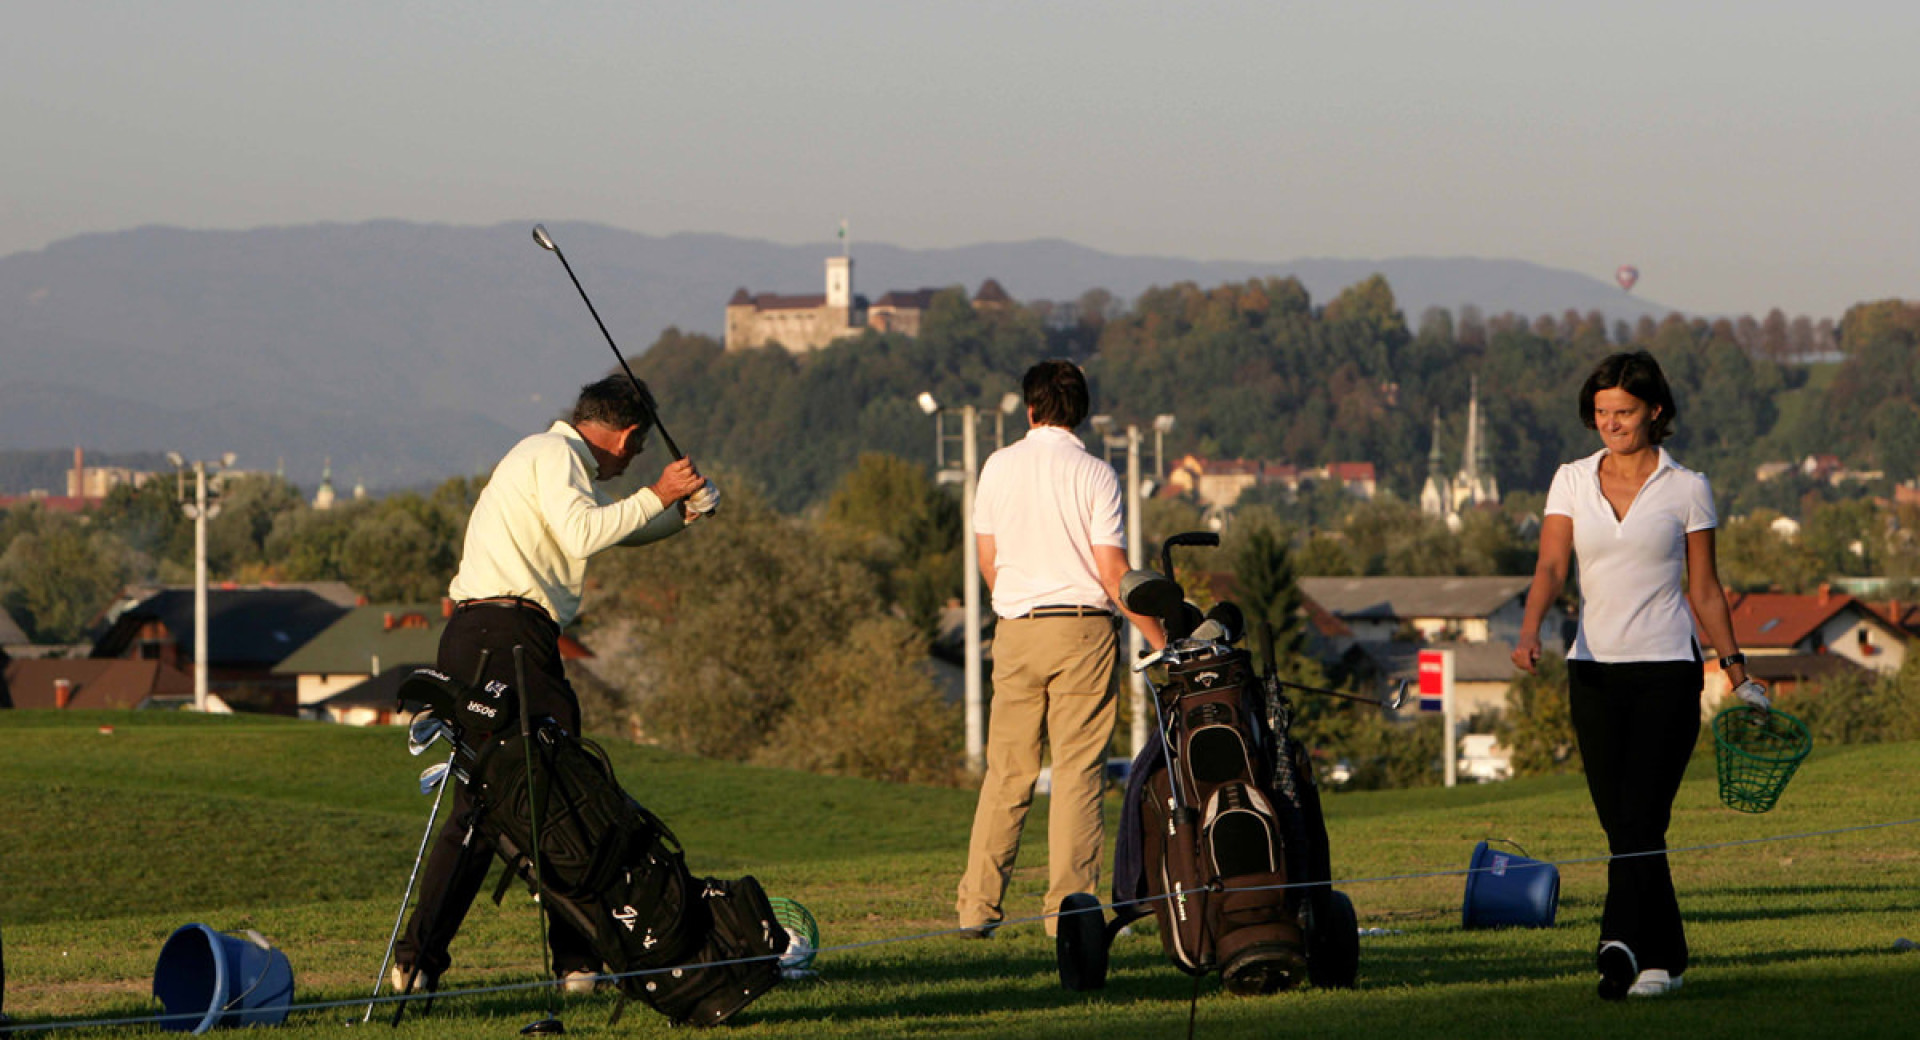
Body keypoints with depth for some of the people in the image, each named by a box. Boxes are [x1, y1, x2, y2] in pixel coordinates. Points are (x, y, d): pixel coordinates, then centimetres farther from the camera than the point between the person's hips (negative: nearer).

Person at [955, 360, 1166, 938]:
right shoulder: (1095, 476, -5)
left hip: (1016, 630, 3)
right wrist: (1160, 641, -4)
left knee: (1007, 772, 7)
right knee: (1078, 771, -1)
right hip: (1083, 629, -3)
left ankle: (977, 907, 5)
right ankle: (1070, 907, -5)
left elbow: (988, 561, 10)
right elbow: (1113, 572, -9)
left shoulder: (999, 467, 4)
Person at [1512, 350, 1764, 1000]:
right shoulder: (1572, 482, 8)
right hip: (1594, 671, 3)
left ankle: (1622, 945, -26)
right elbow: (1551, 566, -2)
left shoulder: (1685, 489, 2)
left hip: (1667, 671, -3)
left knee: (1640, 819, -14)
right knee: (1621, 824, 3)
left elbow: (1704, 589, 8)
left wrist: (1735, 667, 6)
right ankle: (1663, 957, 12)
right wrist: (1530, 630, -19)